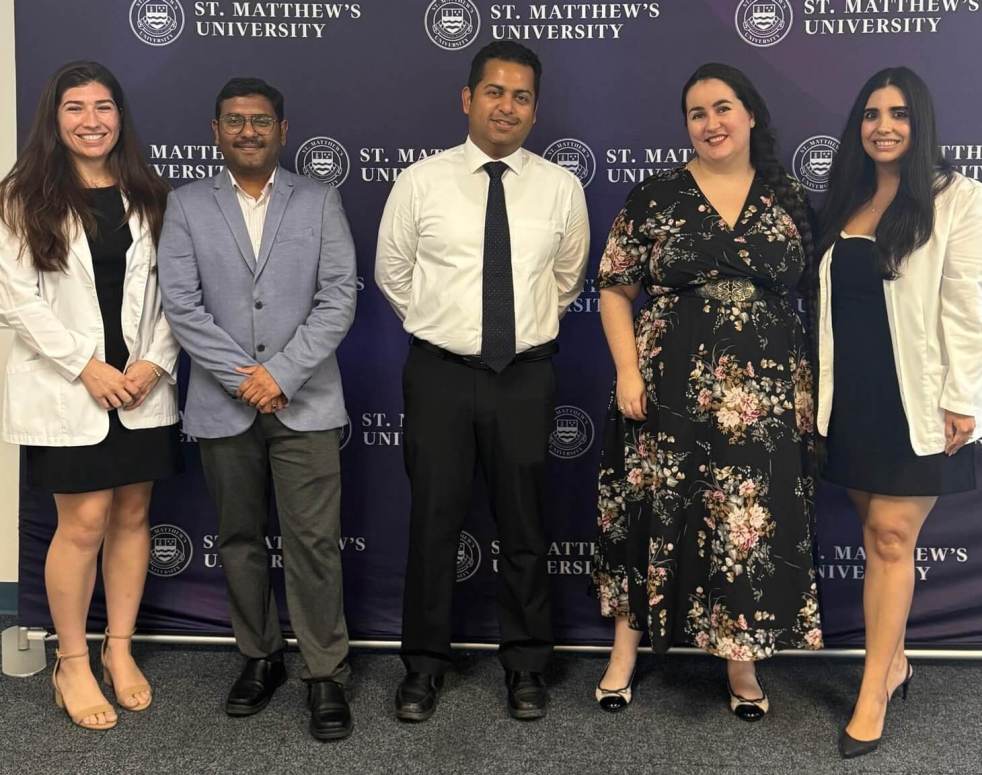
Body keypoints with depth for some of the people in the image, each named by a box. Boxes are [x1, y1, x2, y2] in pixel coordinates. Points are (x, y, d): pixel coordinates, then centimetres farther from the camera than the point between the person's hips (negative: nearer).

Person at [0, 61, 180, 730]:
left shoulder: (148, 196, 9)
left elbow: (170, 290, 6)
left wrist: (155, 362, -8)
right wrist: (87, 367, -12)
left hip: (144, 386, 3)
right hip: (67, 386, -3)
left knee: (132, 516, 8)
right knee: (85, 522, -2)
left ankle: (120, 650, 23)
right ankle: (72, 664, 15)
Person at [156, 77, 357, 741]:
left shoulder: (320, 201, 5)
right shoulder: (187, 206, 6)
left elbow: (339, 298, -3)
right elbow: (181, 304, -2)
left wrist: (281, 373, -12)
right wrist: (244, 378, -10)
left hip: (305, 403, -1)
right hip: (223, 404, 2)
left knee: (314, 542, -2)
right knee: (240, 539, 12)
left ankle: (327, 673, 11)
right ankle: (261, 657, 28)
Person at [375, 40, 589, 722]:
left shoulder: (561, 188, 2)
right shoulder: (421, 182, -1)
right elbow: (392, 274, 10)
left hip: (527, 377, 1)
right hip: (440, 375, -1)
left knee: (525, 525, 10)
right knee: (433, 523, 7)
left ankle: (527, 665, 27)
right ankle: (424, 665, 24)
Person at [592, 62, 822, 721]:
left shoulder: (790, 199, 7)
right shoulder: (655, 197, 2)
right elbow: (615, 290, 2)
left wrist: (809, 383, 5)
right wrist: (628, 371, -9)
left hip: (766, 395, 2)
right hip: (670, 389, -1)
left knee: (754, 522, 6)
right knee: (653, 514, 7)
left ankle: (742, 660, 24)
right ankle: (627, 647, 26)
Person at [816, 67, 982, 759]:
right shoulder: (846, 201, 11)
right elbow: (831, 302, 11)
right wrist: (816, 387, 9)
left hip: (914, 399, -5)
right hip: (851, 395, 5)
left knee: (891, 537, -3)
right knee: (880, 535, 13)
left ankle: (873, 695, 6)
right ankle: (895, 663, 27)